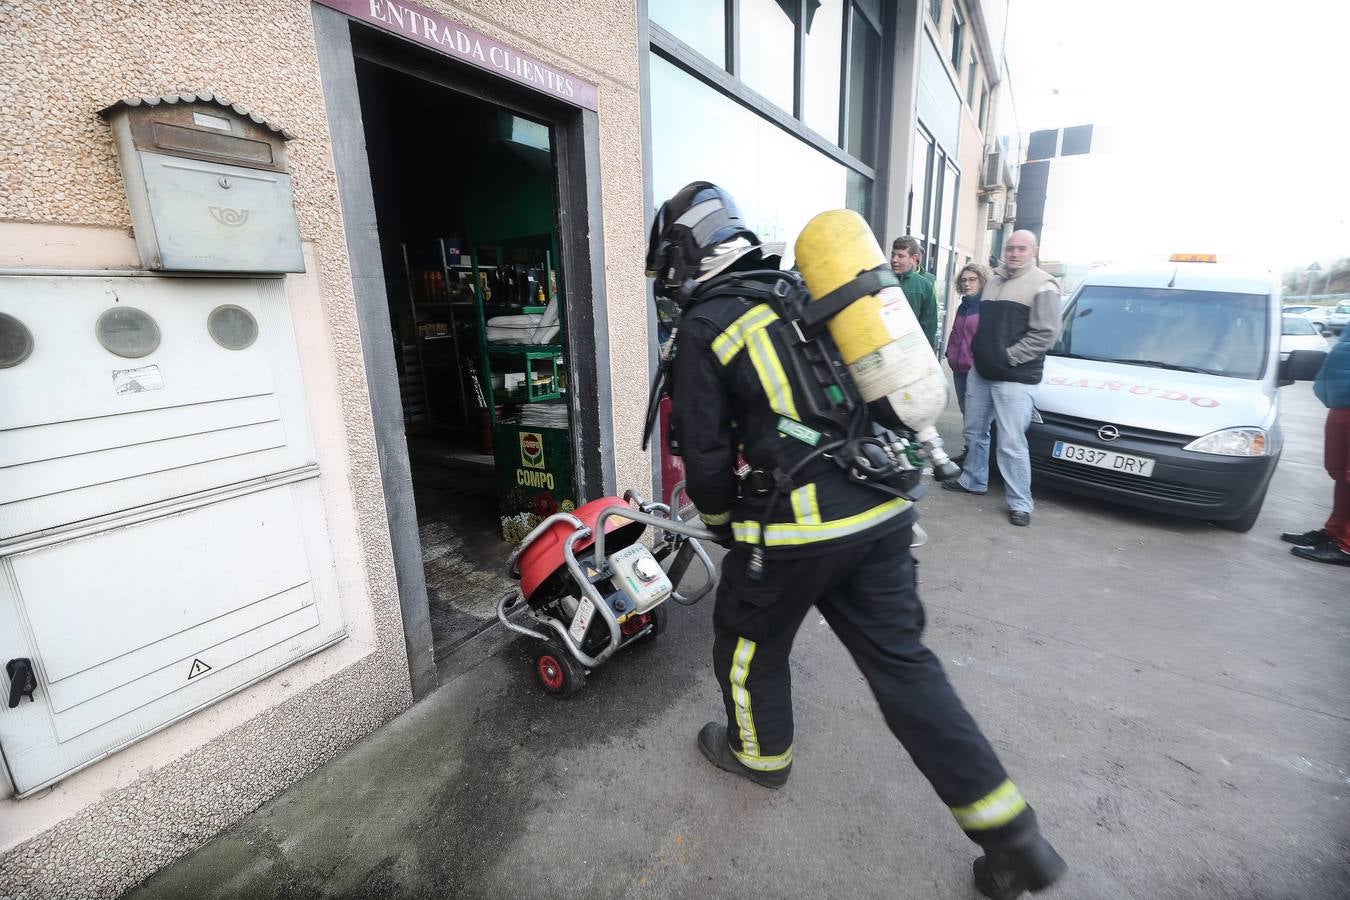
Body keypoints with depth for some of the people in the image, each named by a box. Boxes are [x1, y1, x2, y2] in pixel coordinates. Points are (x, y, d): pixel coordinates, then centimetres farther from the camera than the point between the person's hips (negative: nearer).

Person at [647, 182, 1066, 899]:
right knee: (903, 660, 16)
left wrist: (721, 524, 13)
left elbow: (705, 453, -5)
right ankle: (1013, 839, 25)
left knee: (749, 639, 20)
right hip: (884, 510, 7)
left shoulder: (704, 327, -6)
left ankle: (760, 752, 45)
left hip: (798, 525, -7)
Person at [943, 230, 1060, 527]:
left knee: (1011, 443, -7)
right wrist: (977, 350, 10)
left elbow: (1045, 333, -13)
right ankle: (973, 480, 34)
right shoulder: (994, 282, 16)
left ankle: (1020, 503, 4)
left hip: (1016, 379, -7)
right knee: (975, 431, 17)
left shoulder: (1042, 285, -6)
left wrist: (1008, 356, -15)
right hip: (980, 372, 7)